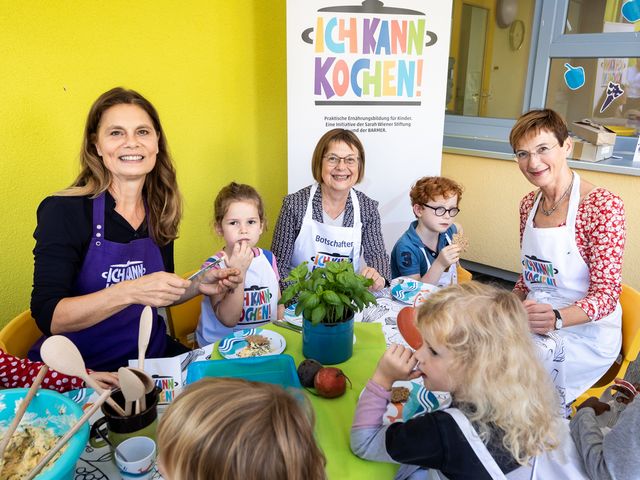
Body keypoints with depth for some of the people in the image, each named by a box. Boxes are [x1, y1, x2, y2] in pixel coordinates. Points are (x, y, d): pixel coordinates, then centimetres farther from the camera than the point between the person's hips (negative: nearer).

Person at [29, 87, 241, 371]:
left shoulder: (160, 212, 2)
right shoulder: (63, 211, -13)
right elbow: (48, 317, -19)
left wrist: (198, 286, -5)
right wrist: (130, 291, -31)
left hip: (153, 359, 5)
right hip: (81, 369, -4)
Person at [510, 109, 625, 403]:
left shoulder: (603, 205, -16)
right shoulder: (529, 204, 5)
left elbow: (606, 294, -18)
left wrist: (556, 318, -36)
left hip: (585, 334, -6)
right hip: (535, 325, 6)